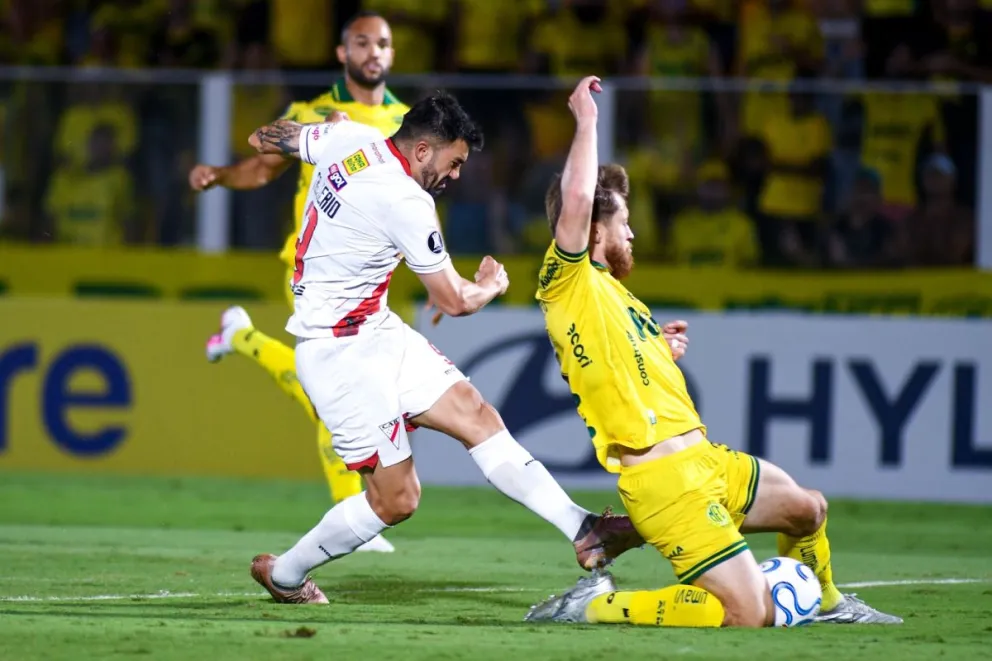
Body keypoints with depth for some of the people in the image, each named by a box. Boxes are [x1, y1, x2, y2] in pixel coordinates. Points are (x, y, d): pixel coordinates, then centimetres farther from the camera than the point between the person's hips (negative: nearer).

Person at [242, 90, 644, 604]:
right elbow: (453, 302, -10)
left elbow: (263, 138, 18)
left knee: (475, 415, 0)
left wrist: (326, 128, 37)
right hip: (339, 350, -10)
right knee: (396, 499, -5)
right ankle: (283, 575, 14)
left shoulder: (349, 138, 1)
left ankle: (583, 531, -4)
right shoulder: (406, 202, -22)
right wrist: (491, 287, 12)